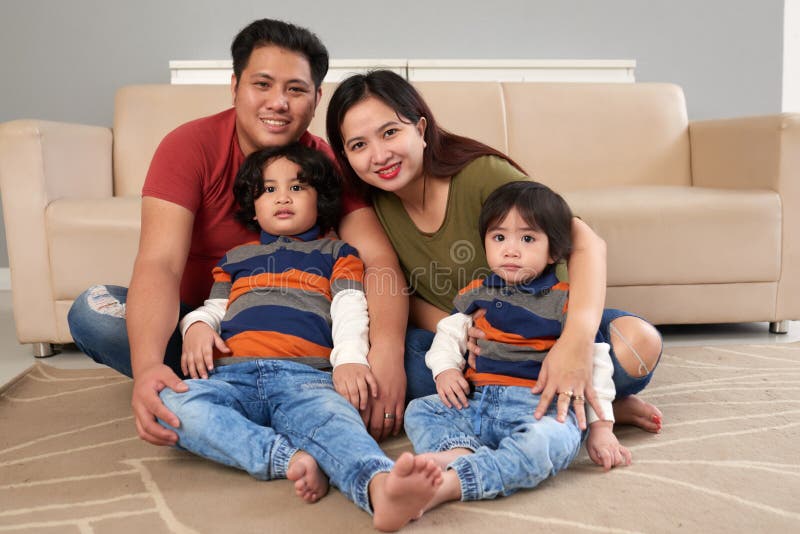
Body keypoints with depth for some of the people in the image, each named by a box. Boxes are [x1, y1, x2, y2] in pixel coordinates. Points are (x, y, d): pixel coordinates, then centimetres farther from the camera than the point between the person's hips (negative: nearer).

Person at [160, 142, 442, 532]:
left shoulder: (336, 253, 24)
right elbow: (213, 307, 30)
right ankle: (287, 458, -41)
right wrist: (197, 325, 3)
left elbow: (350, 309, 10)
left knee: (331, 416, -38)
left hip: (304, 374, -3)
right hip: (232, 373, 3)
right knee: (172, 402, -30)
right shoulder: (235, 258, 34)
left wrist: (350, 359, -10)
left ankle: (379, 486, -66)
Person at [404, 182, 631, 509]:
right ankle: (460, 452, -37)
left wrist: (601, 427, 0)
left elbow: (594, 364, 3)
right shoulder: (477, 293, 14)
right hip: (476, 401, 5)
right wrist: (445, 369, -2)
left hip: (539, 407, -5)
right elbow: (449, 334, 20)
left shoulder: (565, 300, 1)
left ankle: (450, 483, -44)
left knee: (547, 440, -36)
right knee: (418, 411, -9)